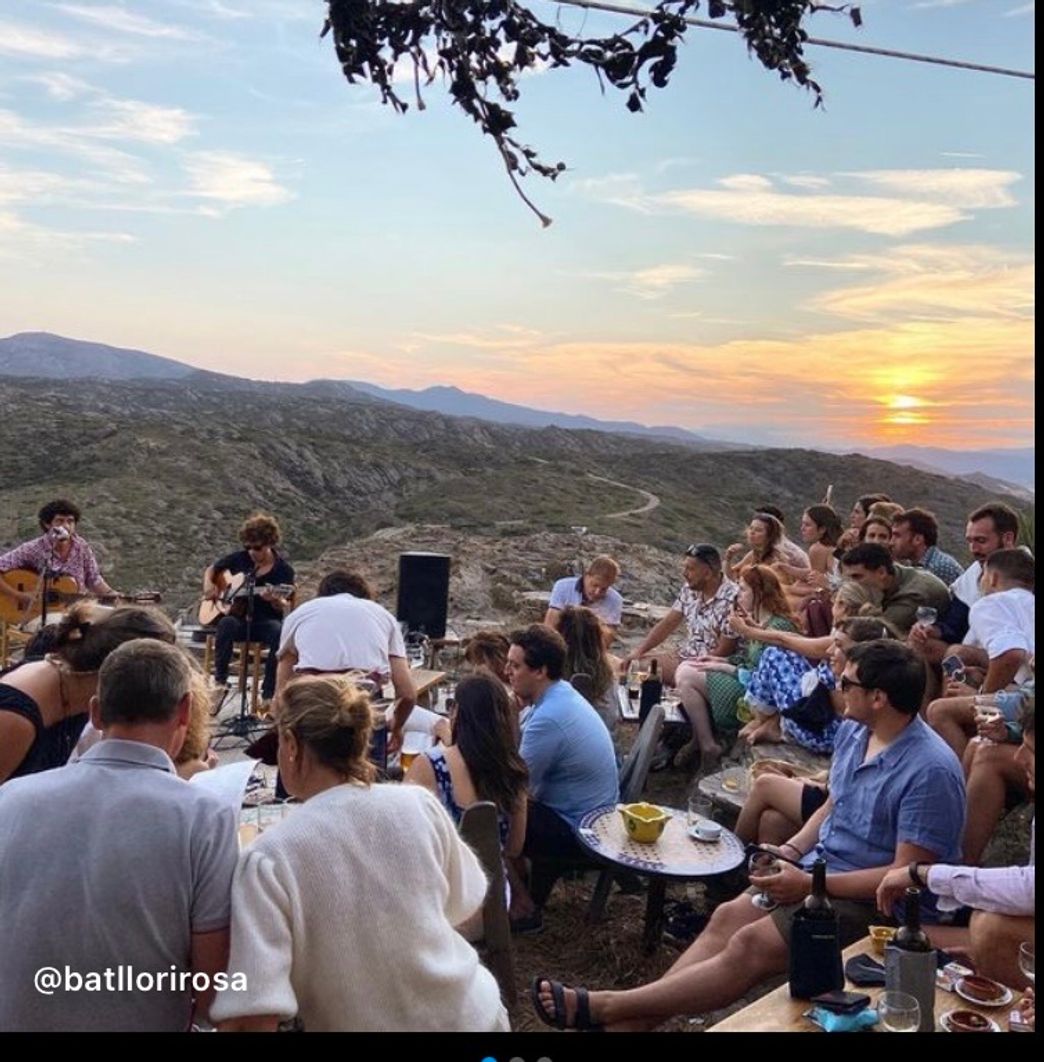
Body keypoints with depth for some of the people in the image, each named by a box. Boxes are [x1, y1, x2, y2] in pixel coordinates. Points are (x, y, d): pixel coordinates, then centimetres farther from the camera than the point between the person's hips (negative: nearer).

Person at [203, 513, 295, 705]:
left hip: (266, 621, -2)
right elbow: (211, 569, 22)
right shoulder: (239, 559, 7)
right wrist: (208, 584, 0)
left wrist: (275, 600, -29)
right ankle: (219, 681, -26)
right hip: (238, 616, 2)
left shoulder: (283, 570, -2)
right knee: (226, 624, -35)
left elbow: (285, 607, -6)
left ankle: (268, 694, -30)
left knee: (281, 633, -36)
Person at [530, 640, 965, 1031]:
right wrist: (791, 850, -3)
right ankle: (632, 1021, -16)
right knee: (728, 917, -12)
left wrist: (811, 885, -23)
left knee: (750, 946, -22)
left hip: (876, 902, -8)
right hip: (820, 869, 8)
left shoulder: (930, 772, -24)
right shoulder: (852, 731, 3)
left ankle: (600, 1007, -19)